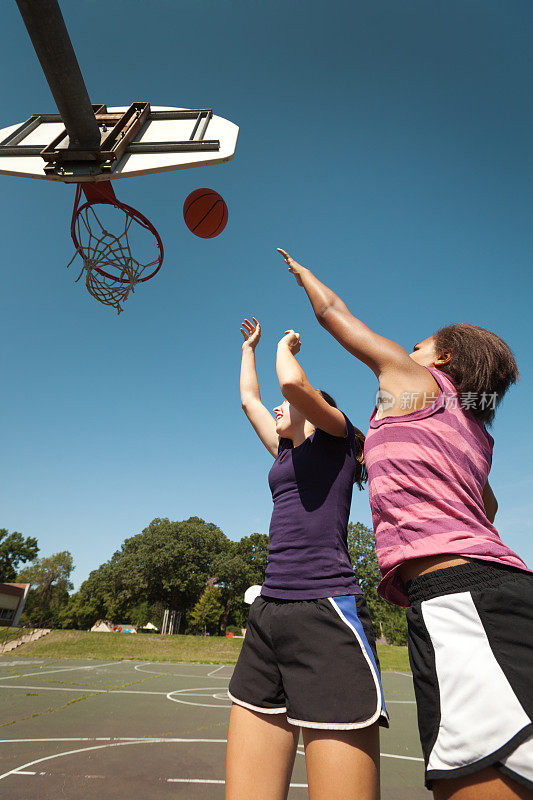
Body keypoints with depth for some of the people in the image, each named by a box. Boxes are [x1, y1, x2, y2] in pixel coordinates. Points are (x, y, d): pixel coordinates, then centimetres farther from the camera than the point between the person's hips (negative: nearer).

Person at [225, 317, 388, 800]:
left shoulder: (336, 435, 6)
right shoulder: (286, 453, 24)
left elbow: (293, 381, -13)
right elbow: (248, 398, 36)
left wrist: (286, 345, 9)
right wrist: (249, 345, 48)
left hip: (327, 614, -7)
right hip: (269, 614, 8)